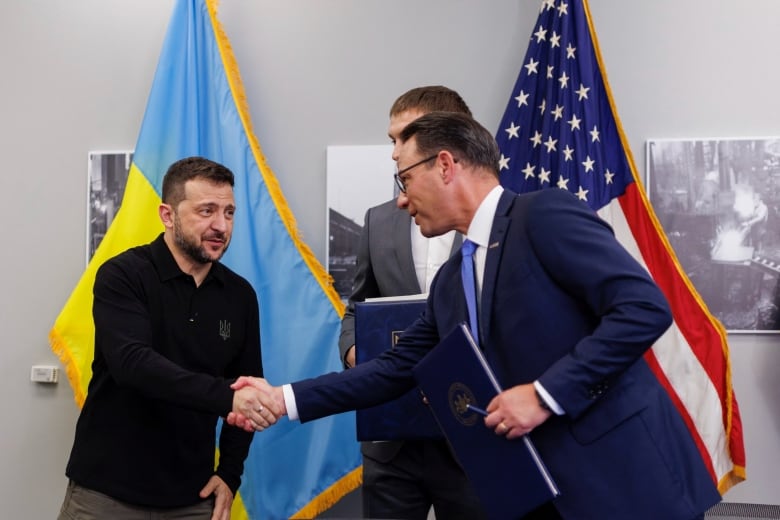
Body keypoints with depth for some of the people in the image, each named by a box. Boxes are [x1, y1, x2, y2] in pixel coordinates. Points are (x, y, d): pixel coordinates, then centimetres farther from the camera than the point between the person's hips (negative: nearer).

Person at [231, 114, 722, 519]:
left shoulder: (546, 214, -11)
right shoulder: (451, 281, 13)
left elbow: (645, 307, -19)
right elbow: (397, 368, 18)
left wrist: (545, 393, -20)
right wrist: (285, 398, 14)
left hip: (626, 477, -8)